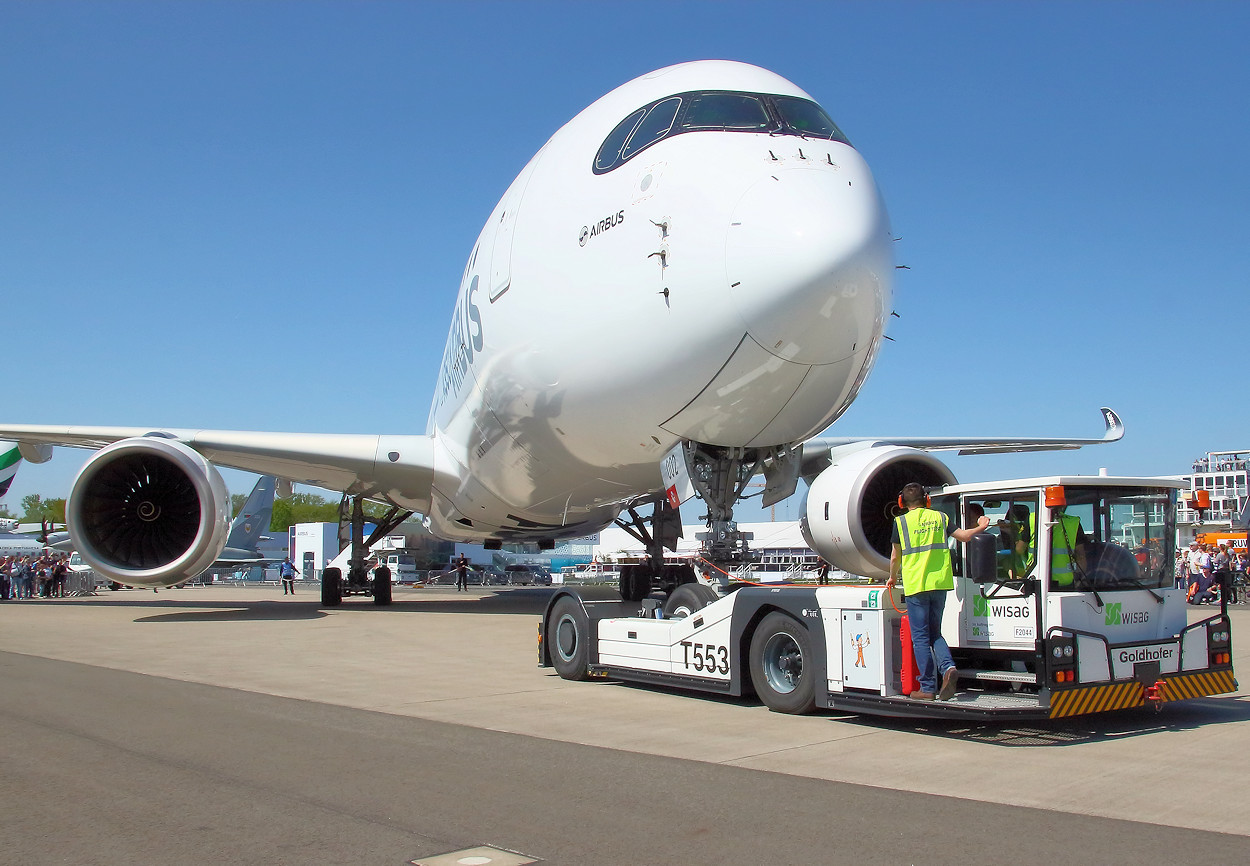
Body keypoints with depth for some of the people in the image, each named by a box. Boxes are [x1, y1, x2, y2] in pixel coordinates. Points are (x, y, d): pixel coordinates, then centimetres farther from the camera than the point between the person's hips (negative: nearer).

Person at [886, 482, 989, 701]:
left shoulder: (901, 521, 1)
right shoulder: (939, 517, 10)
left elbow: (895, 556, 4)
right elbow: (962, 535, 13)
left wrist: (892, 578, 22)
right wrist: (980, 528, 33)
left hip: (915, 585, -4)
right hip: (940, 583, 4)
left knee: (920, 637, 1)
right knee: (934, 633, 16)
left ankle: (928, 687, -1)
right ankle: (948, 667, -10)